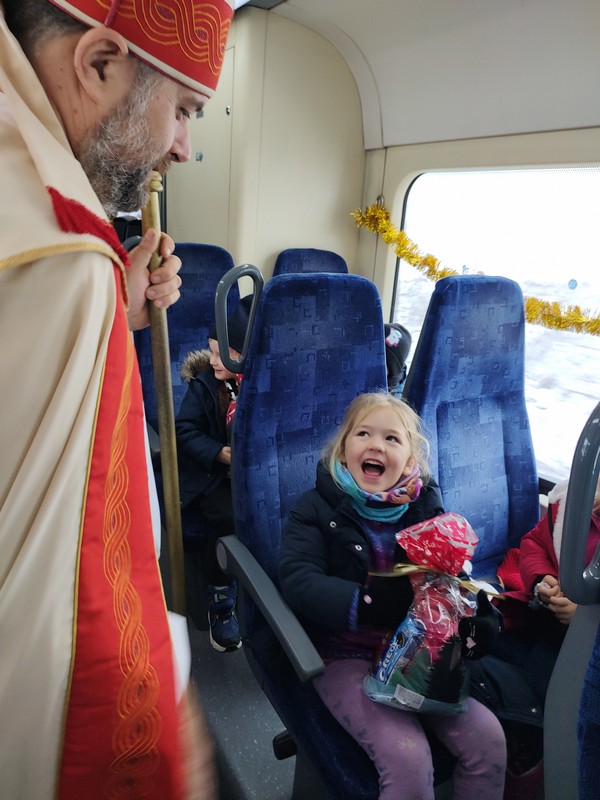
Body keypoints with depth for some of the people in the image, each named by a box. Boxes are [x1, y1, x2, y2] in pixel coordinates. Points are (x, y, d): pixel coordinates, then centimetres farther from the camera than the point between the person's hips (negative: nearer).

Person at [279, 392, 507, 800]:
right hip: (347, 655, -4)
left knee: (488, 738, -9)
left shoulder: (424, 505, 4)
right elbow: (298, 580, -18)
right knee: (408, 759, -22)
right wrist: (365, 604, -33)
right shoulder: (318, 507, -7)